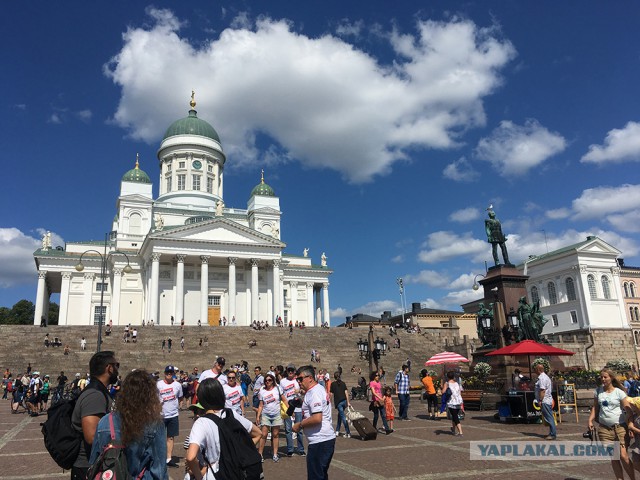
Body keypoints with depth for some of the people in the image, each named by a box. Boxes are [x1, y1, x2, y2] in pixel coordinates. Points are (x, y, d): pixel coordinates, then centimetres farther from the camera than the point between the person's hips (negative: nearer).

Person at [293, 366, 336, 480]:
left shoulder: (314, 393, -17)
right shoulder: (319, 389, 14)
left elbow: (317, 419, -25)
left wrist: (299, 425, -14)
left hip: (319, 441, -11)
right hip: (326, 438, 11)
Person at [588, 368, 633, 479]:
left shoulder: (619, 392, -4)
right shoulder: (598, 391, 7)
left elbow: (628, 409, -8)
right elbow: (595, 407, 14)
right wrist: (590, 420, 5)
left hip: (620, 427, -3)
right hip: (604, 428, 3)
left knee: (623, 456, -8)